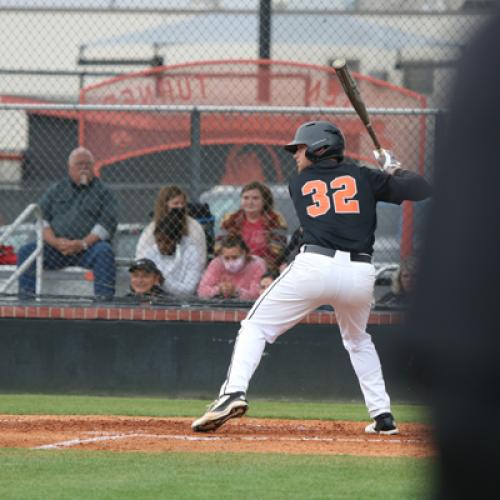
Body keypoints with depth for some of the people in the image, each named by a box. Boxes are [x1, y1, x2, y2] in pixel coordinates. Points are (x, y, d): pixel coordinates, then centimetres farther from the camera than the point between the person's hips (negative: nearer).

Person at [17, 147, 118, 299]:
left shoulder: (102, 191, 10)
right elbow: (41, 220, 10)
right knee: (26, 251, -20)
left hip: (89, 248, -3)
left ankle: (103, 297, -38)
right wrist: (55, 242, -11)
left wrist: (83, 244, -17)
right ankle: (26, 297, -21)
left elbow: (107, 223, -3)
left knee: (105, 251, -35)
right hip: (55, 248, 3)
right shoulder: (56, 190, 18)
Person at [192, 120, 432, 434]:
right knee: (358, 340, 29)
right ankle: (383, 416, 21)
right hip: (360, 275, 2)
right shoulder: (362, 177, 15)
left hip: (315, 265, -2)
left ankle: (234, 392, -17)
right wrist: (396, 171, 32)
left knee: (256, 326, 7)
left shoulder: (299, 184, 17)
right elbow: (422, 190, 12)